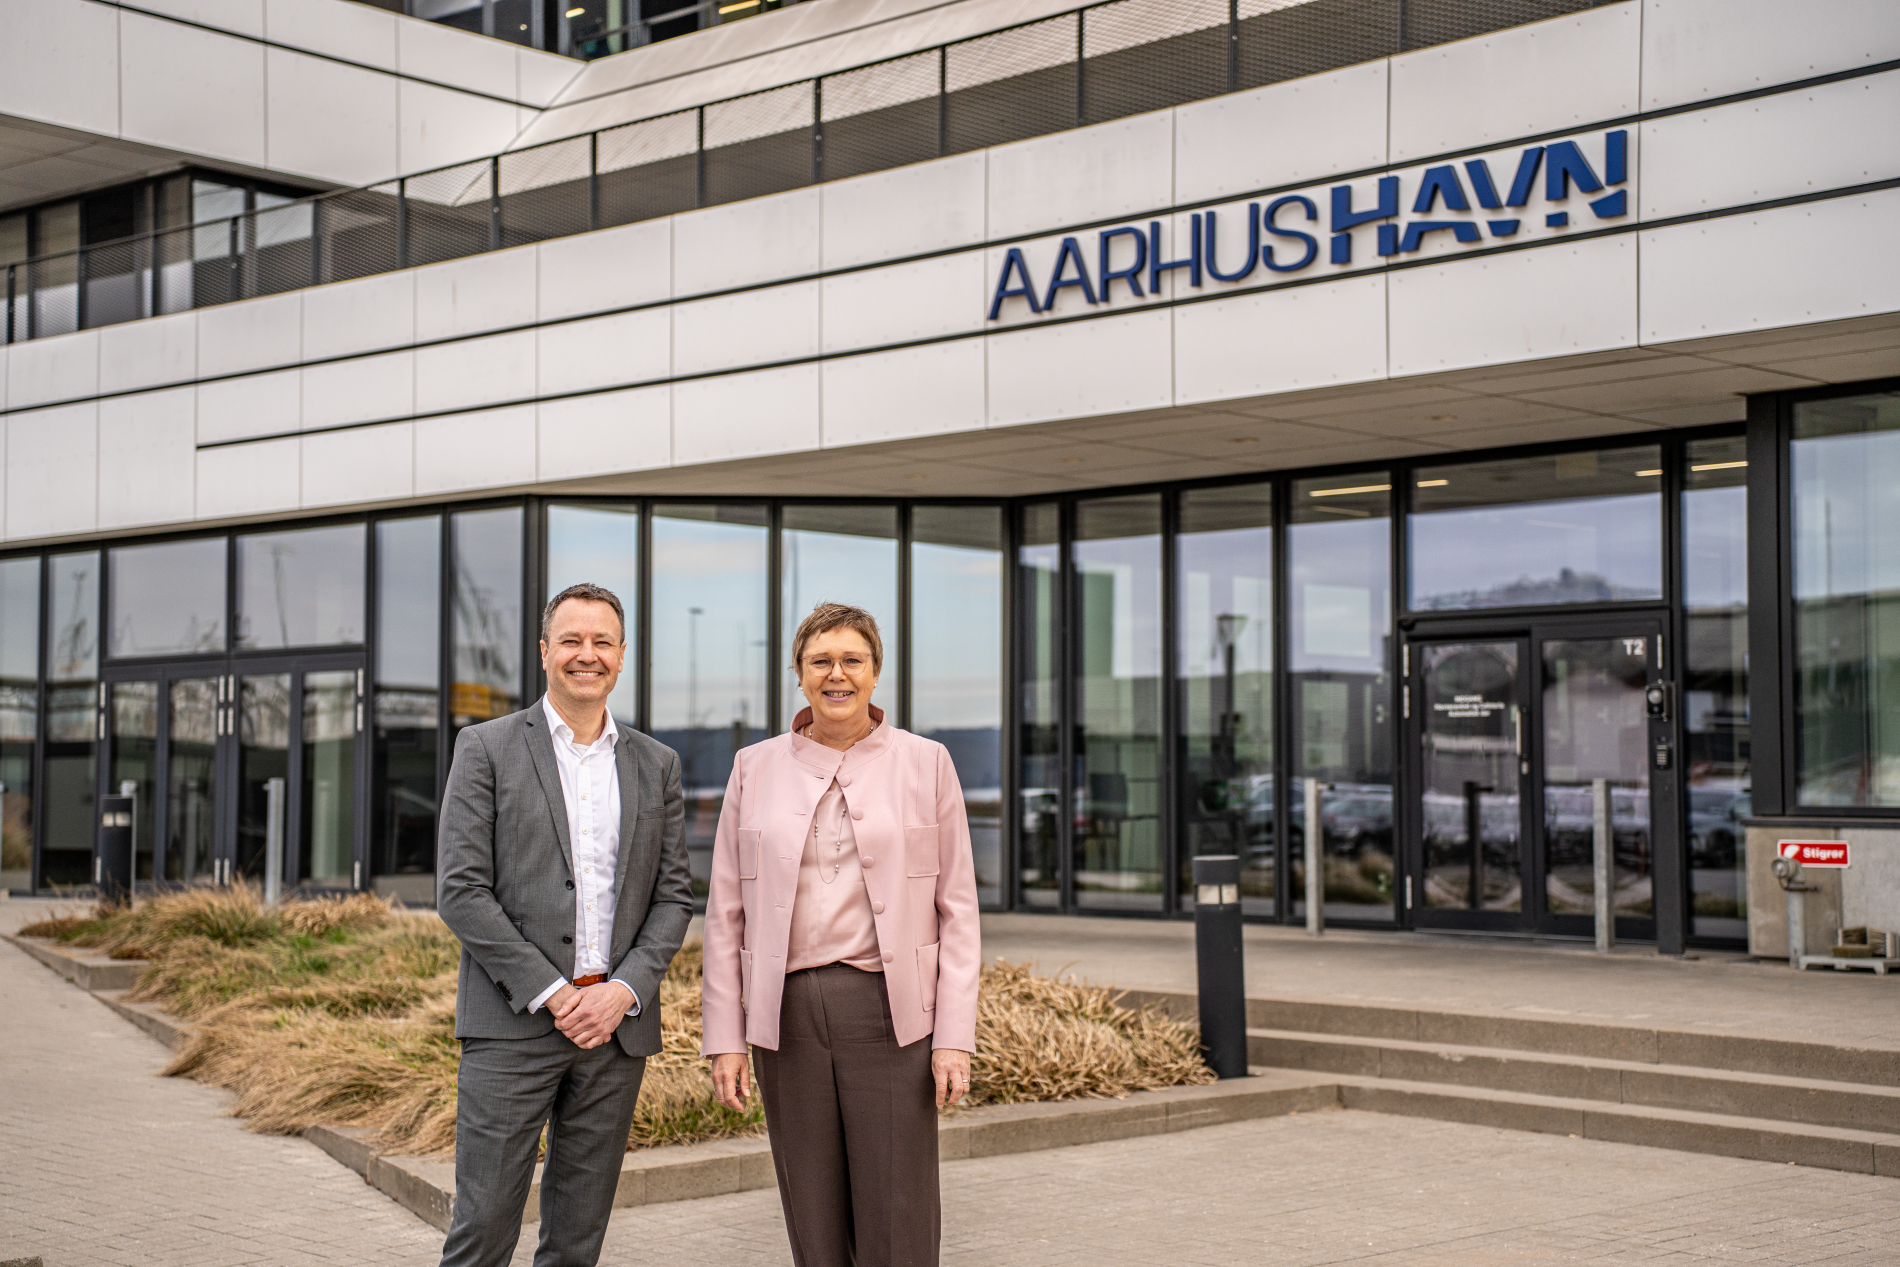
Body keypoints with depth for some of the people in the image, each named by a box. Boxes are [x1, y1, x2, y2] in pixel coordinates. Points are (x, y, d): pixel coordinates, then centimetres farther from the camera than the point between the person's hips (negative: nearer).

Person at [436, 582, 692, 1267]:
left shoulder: (656, 766, 12)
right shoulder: (487, 748, 1)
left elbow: (673, 895, 10)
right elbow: (461, 891, -6)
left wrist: (624, 990, -7)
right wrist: (550, 995, -11)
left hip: (617, 1025, 4)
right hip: (513, 1024, -3)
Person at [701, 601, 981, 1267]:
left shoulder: (925, 763, 4)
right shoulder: (755, 768, 8)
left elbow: (957, 908, 3)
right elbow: (726, 912, 9)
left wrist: (955, 1037, -5)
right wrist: (725, 1037, 3)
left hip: (890, 1012, -2)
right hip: (788, 1011, 2)